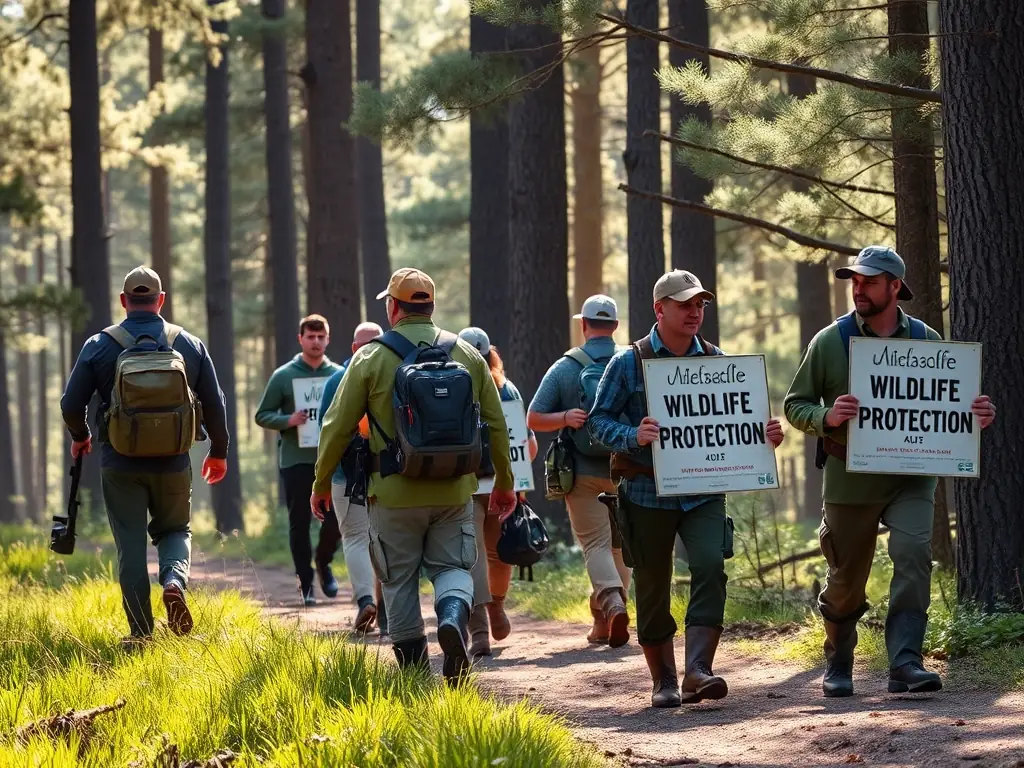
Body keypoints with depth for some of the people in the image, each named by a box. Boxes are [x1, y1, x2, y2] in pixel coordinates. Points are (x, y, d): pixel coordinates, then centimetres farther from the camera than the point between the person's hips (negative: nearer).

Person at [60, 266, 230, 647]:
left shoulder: (100, 345, -4)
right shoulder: (189, 345, 1)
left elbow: (71, 405, -1)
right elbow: (214, 405, 5)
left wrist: (80, 438, 20)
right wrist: (219, 452, 21)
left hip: (120, 464, -1)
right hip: (173, 463, 1)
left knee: (131, 544, 6)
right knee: (175, 529, 20)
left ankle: (140, 632, 4)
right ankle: (175, 580, -10)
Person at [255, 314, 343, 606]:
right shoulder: (283, 376, 1)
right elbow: (262, 415, 3)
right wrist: (289, 420, -15)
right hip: (296, 460, -2)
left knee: (337, 518, -2)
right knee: (300, 523, 2)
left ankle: (323, 563, 27)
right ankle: (305, 584, 12)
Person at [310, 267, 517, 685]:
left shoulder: (371, 358, -5)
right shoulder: (467, 354, 3)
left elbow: (337, 427, -2)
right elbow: (496, 423, 7)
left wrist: (321, 483, 11)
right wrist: (504, 482, 18)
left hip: (396, 494, -2)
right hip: (454, 492, 2)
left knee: (399, 581, 11)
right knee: (452, 568, 12)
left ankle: (413, 670, 12)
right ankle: (453, 618, -19)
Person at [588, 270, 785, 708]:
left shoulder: (718, 362, 7)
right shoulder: (628, 363, -2)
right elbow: (599, 420, -2)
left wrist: (765, 436, -9)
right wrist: (633, 437, -22)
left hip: (703, 491, 1)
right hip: (647, 494, -1)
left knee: (710, 568, -19)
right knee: (652, 588, 5)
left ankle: (698, 670, -22)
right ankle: (664, 681, 18)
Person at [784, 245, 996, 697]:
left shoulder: (926, 341, 3)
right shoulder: (829, 342, -2)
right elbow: (795, 405, 2)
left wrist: (975, 417, -9)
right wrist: (826, 417, -20)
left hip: (910, 477, 0)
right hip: (849, 479, 0)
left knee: (914, 554, -21)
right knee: (846, 580, 9)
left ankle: (905, 663, -22)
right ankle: (837, 666, 32)